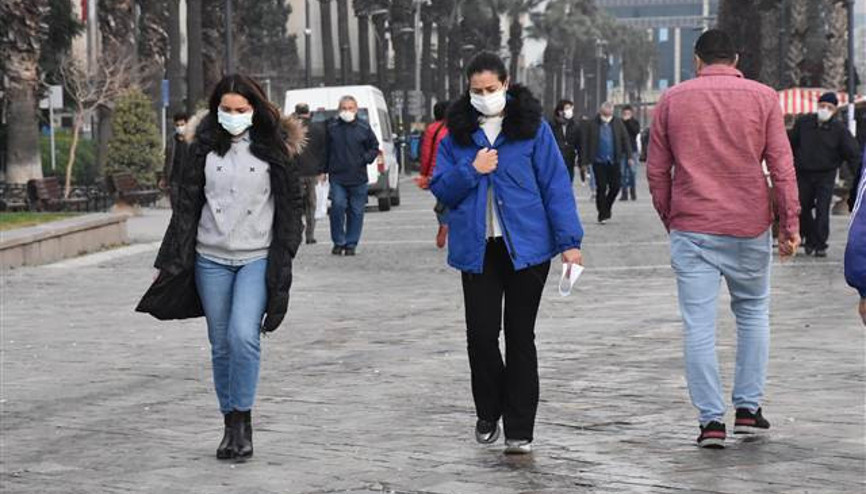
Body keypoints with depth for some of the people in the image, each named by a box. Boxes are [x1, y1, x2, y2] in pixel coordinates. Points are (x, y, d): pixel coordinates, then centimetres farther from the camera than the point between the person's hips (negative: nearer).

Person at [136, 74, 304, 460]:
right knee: (221, 345, 6)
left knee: (243, 335, -20)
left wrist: (283, 261, -3)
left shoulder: (274, 149, 0)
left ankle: (243, 421, -7)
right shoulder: (204, 146, 5)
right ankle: (230, 425, 16)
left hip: (257, 258, -3)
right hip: (211, 259, 3)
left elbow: (289, 208, 3)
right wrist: (169, 262, 3)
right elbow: (187, 206, 7)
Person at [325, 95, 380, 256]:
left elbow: (374, 147, 13)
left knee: (356, 211, 4)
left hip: (358, 177, 1)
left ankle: (351, 244, 14)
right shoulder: (332, 127, 3)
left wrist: (366, 159, -5)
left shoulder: (364, 128, 4)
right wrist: (325, 169, 6)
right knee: (338, 205, -15)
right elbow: (325, 149, 11)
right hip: (337, 177, -1)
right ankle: (338, 242, -1)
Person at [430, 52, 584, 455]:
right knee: (481, 334, -1)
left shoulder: (532, 127, 0)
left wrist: (568, 240, -9)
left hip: (525, 246, -2)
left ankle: (519, 430, 9)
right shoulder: (457, 132, 8)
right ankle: (488, 413, 22)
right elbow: (440, 188, 8)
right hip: (477, 249, 2)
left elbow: (555, 184, -3)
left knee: (520, 335, 3)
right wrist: (471, 171, -11)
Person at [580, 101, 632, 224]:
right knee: (601, 188, -3)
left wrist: (629, 156, 4)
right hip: (599, 162, -3)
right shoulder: (592, 124, -1)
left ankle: (606, 208, 24)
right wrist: (585, 161, -5)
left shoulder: (618, 123, 8)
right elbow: (585, 143, -2)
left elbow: (625, 139, 11)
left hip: (614, 162, 3)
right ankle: (602, 214, 6)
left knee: (615, 186, 0)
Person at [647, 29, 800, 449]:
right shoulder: (762, 97, 1)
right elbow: (781, 165, -1)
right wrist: (790, 224, 3)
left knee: (698, 325, 1)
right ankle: (748, 408, 14)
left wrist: (669, 219, 17)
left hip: (691, 228, 0)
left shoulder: (672, 100, 4)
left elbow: (656, 170, 6)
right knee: (753, 312, 17)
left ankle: (711, 420, -2)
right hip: (749, 226, 0)